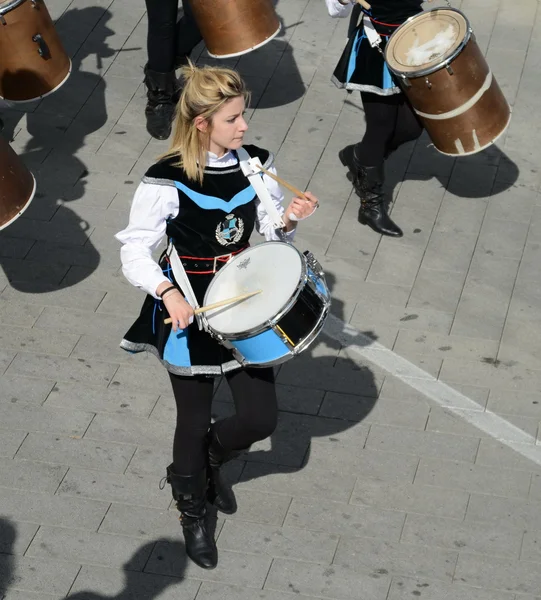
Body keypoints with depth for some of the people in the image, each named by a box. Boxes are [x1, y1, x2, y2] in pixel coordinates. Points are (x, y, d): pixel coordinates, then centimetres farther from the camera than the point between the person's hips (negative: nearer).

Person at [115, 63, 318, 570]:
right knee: (194, 422, 11)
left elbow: (270, 232, 7)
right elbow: (135, 251, -15)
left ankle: (207, 462, 40)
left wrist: (289, 218, -15)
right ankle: (191, 510, 39)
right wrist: (168, 293, -30)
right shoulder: (166, 181, -20)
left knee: (260, 418, 6)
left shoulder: (256, 164, -5)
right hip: (188, 315, -4)